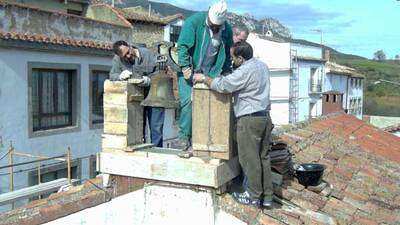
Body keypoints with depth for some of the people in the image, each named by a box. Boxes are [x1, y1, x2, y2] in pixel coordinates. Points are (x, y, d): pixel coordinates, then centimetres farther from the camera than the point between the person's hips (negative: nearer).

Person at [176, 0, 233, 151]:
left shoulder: (227, 30, 2)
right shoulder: (194, 21, -12)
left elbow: (228, 54, 14)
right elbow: (183, 45, -14)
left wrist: (226, 72, 5)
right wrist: (185, 67, -19)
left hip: (209, 73, 4)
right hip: (189, 71, -4)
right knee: (188, 101, -13)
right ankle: (184, 137, -6)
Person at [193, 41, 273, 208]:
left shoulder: (245, 71, -16)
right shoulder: (262, 65, 13)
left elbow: (222, 85, -17)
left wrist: (203, 78, -3)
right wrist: (226, 77, 22)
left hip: (250, 119, -9)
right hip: (265, 116, 9)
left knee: (249, 158, 1)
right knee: (263, 157, 12)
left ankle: (254, 196, 9)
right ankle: (267, 196, 17)